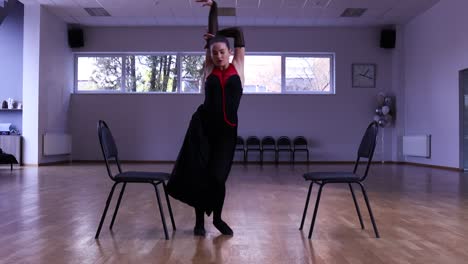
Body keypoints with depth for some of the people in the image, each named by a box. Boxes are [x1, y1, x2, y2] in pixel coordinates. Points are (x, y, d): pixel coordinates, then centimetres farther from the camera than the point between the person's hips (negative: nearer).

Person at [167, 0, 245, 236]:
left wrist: (218, 35, 15)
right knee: (197, 173, 1)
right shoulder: (209, 68, 6)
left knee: (217, 176, -3)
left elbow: (238, 33, 6)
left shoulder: (238, 66, 6)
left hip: (226, 130, -1)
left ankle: (217, 218, 24)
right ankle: (199, 220, 21)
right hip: (202, 125, 1)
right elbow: (212, 34, 7)